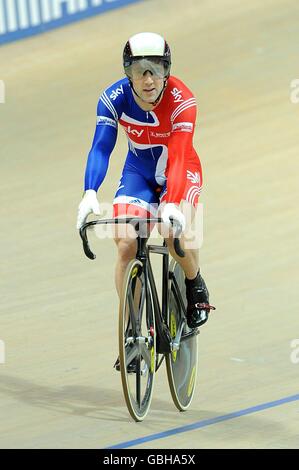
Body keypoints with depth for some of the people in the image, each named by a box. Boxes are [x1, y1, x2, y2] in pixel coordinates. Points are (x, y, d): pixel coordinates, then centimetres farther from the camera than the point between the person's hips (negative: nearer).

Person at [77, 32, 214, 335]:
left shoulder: (181, 101, -29)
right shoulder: (114, 99, -22)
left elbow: (178, 157, -36)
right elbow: (101, 148, -29)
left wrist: (172, 203, -52)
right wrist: (90, 193, -47)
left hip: (180, 173, -2)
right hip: (139, 173, 3)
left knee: (173, 231, -30)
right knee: (126, 244, -17)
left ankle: (196, 286, 3)